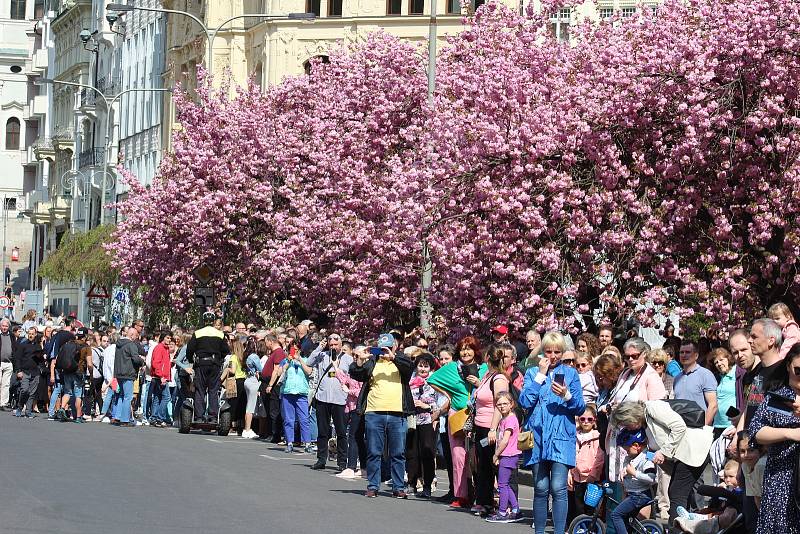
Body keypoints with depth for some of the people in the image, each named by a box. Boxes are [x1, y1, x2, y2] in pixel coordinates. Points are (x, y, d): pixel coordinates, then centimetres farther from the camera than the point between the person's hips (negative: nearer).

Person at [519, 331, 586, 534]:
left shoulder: (570, 373, 9)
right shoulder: (533, 373, 12)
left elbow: (580, 407, 4)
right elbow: (525, 402, -3)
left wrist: (567, 395, -16)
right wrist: (541, 376, -3)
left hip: (561, 437, -1)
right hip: (538, 436, 1)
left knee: (558, 488, -11)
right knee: (540, 488, 3)